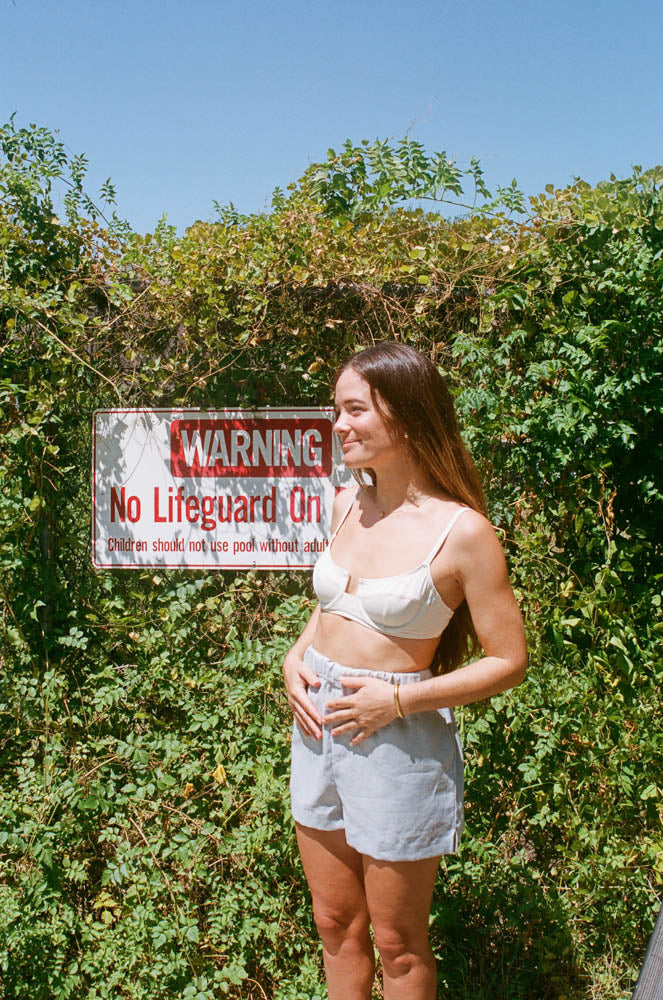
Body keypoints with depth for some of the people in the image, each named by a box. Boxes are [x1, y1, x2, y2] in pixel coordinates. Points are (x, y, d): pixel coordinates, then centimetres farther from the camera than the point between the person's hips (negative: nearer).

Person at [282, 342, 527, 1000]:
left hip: (398, 741, -6)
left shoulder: (461, 531, -17)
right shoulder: (348, 504, 2)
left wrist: (400, 699, -18)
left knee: (397, 943, 13)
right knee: (335, 924, 21)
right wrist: (295, 658, 0)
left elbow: (508, 662, -12)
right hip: (317, 724, 6)